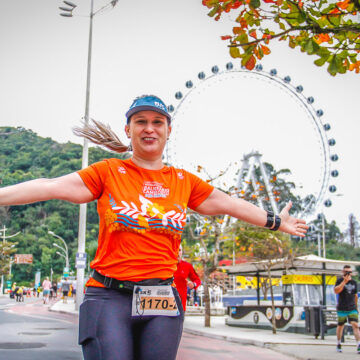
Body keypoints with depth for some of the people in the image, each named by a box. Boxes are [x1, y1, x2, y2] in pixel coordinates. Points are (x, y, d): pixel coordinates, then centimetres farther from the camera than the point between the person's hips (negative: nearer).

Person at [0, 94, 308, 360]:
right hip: (109, 296, -3)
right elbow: (51, 187, -1)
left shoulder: (184, 181, 13)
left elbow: (231, 205, 23)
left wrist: (276, 222, 30)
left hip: (161, 299, 3)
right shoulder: (109, 172, 5)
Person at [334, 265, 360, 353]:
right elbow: (336, 291, -18)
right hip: (342, 308, -2)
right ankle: (338, 344, 27)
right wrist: (344, 281, -21)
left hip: (352, 308, 2)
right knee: (340, 326, 9)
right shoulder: (340, 280, -1)